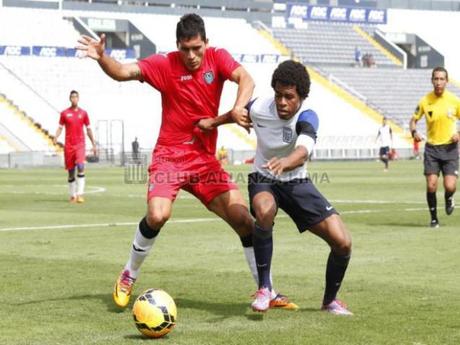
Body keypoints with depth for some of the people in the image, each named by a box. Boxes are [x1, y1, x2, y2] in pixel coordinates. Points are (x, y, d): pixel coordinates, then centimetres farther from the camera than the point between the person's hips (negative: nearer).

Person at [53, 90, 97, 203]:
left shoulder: (83, 113, 7)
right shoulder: (64, 113, 6)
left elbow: (88, 129, 13)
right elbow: (60, 128, 6)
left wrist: (94, 145, 12)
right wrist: (56, 137, -14)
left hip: (80, 144, -1)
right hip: (68, 145, 1)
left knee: (80, 167, -19)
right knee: (70, 171, 5)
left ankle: (80, 194, -20)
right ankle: (72, 196, 17)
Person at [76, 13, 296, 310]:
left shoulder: (218, 58, 0)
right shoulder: (165, 64, -6)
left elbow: (246, 79, -17)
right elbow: (123, 72, -16)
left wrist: (238, 109, -37)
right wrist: (101, 58, -37)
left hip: (206, 160, 3)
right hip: (170, 156, -3)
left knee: (245, 220, -4)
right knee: (158, 215, -25)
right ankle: (129, 276, 1)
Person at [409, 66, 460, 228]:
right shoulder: (425, 101, -4)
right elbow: (413, 119, 9)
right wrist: (414, 132, -11)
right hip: (432, 148, 0)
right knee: (431, 186, -8)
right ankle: (433, 217, 13)